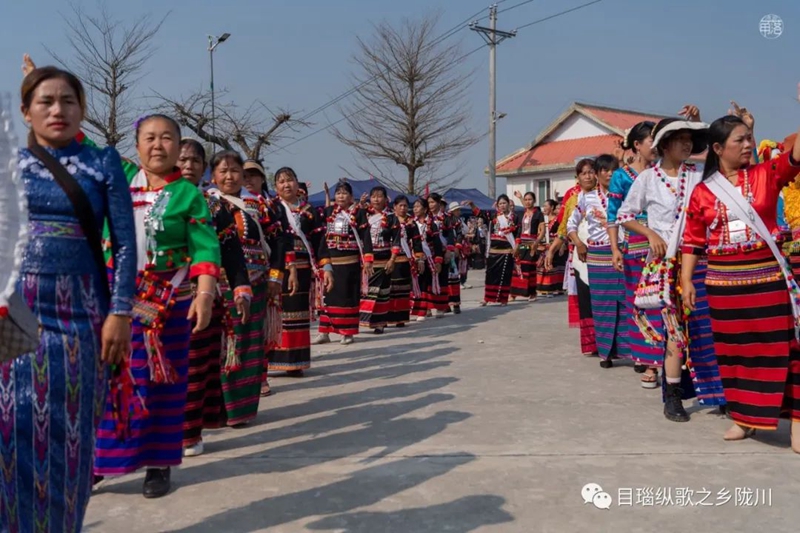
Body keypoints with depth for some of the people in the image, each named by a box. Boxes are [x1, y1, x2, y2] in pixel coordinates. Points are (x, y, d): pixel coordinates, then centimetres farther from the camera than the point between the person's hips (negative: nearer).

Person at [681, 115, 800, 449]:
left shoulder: (766, 175, 2)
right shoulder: (702, 191, 3)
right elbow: (692, 242, 4)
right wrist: (686, 280, -1)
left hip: (767, 276, -1)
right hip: (723, 281, 1)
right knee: (733, 348, 9)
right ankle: (744, 417, 22)